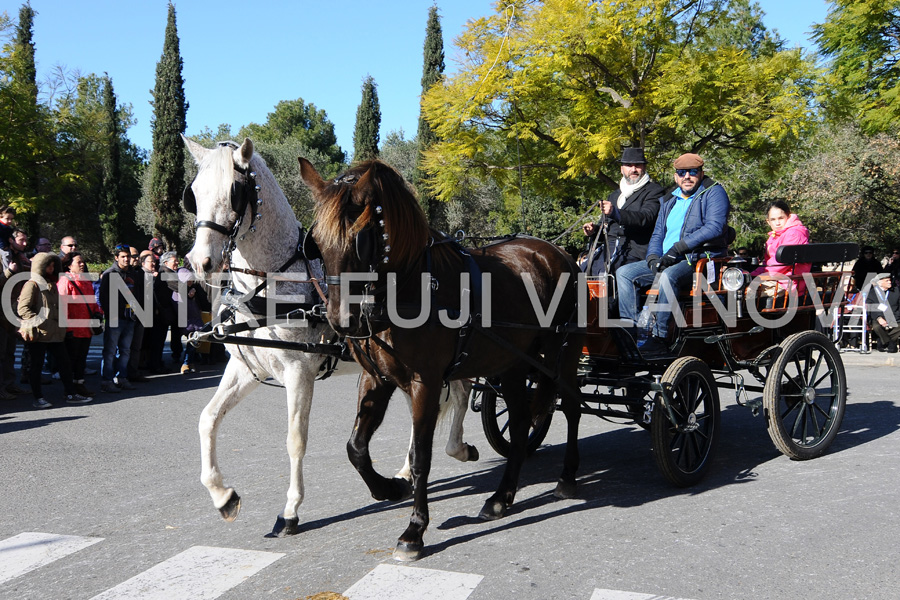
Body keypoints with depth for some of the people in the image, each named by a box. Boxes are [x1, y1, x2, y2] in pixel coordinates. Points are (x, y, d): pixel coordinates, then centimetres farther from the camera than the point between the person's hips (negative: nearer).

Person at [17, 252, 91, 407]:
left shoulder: (52, 285, 19)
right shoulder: (32, 284, -7)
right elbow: (23, 309, -16)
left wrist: (59, 325, 17)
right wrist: (40, 322, -22)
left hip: (54, 333, 8)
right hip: (38, 334, -8)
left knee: (65, 361, 7)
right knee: (37, 364, 1)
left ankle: (71, 394, 13)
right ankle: (38, 398, 9)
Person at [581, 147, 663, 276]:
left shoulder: (654, 190, 6)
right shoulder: (614, 195, 29)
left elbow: (646, 218, -13)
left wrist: (616, 213, -28)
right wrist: (594, 229, 9)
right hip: (608, 247, 6)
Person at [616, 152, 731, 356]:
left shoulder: (714, 192, -1)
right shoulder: (669, 200, 21)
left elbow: (715, 227, -16)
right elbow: (657, 234, 20)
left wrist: (678, 247, -20)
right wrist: (653, 258, -3)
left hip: (702, 258, -8)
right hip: (667, 262, 8)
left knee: (668, 276, -38)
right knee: (624, 273, -5)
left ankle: (659, 338, -35)